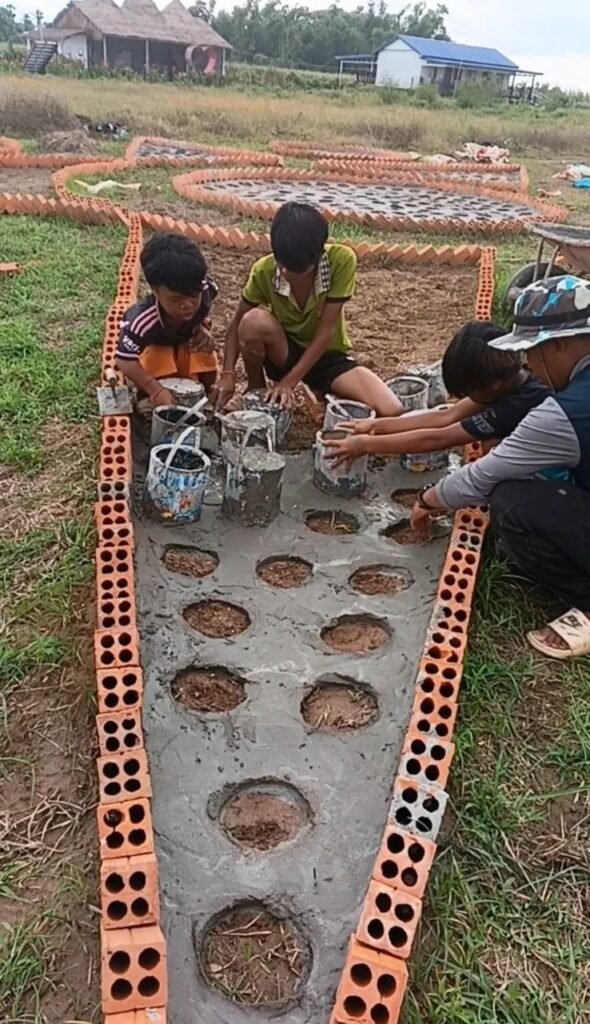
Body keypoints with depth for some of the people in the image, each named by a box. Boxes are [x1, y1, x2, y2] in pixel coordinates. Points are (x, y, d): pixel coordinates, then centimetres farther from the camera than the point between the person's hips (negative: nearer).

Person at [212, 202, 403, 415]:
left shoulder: (341, 260, -25)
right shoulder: (264, 270, -20)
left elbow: (326, 330, -24)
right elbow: (238, 323, -8)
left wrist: (289, 382, -27)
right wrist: (228, 374, -22)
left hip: (329, 355, 0)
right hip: (284, 354, 1)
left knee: (391, 411, -24)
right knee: (254, 321, -35)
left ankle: (325, 392, 5)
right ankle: (256, 390, -6)